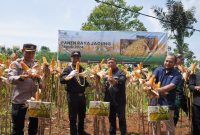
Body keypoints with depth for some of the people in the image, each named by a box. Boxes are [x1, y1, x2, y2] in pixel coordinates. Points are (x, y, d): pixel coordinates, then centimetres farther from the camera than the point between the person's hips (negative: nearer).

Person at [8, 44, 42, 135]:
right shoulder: (16, 64, -3)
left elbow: (41, 81, 12)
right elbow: (10, 78, -19)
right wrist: (20, 77, -36)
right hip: (19, 100, -4)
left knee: (34, 126, 15)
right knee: (18, 127, 4)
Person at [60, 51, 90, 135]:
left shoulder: (82, 69, 12)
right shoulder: (68, 69, -6)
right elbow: (62, 80, -20)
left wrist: (88, 83, 4)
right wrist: (70, 75, -32)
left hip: (82, 95, 6)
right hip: (72, 96, -6)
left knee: (82, 115, 19)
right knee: (73, 117, 1)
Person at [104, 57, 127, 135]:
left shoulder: (120, 72, -3)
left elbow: (122, 81, -24)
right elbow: (104, 86, 16)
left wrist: (115, 81, -44)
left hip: (119, 100, -5)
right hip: (110, 100, 5)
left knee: (121, 118, 1)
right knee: (111, 119, 14)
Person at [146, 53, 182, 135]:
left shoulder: (177, 75, -5)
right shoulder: (158, 69, 5)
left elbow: (170, 86, -20)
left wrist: (157, 90, -32)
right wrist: (149, 83, -33)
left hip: (167, 103, -3)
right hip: (155, 101, 3)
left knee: (169, 125, 5)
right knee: (155, 124, 17)